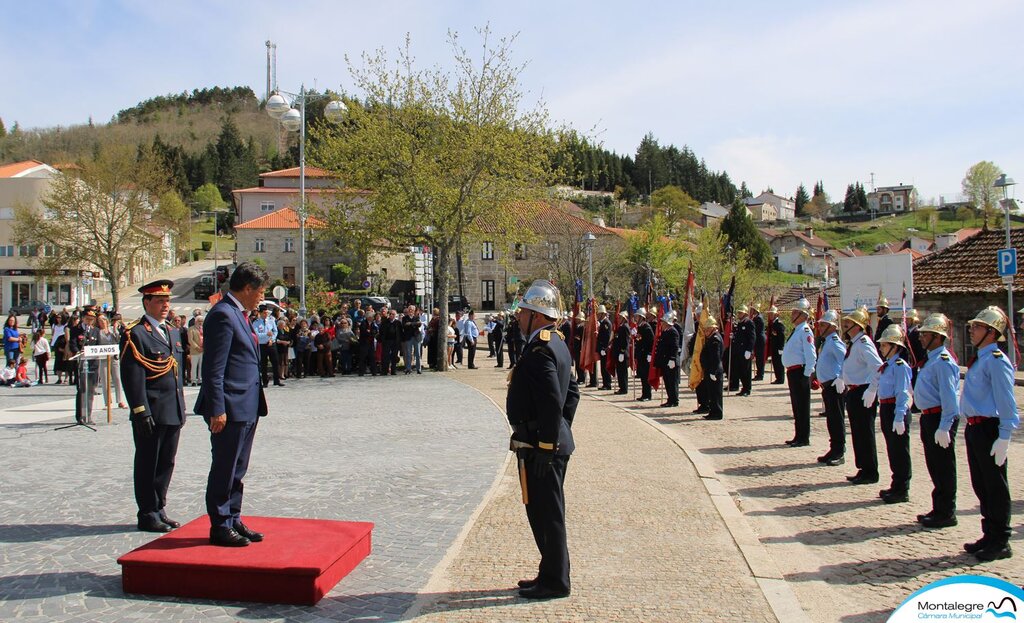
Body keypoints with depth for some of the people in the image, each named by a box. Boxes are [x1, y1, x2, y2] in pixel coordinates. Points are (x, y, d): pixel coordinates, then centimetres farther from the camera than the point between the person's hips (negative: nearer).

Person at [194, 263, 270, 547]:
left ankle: (233, 521, 27)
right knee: (224, 470, 2)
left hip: (246, 408, 10)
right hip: (231, 408, -10)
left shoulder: (238, 314, 15)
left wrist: (257, 398, 18)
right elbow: (213, 369, -19)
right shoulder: (223, 315, -15)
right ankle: (220, 527, 13)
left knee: (236, 470, 17)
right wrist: (217, 410, -21)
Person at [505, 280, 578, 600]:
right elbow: (572, 392, 19)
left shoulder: (539, 350, -19)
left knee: (546, 514, 0)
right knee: (546, 513, 18)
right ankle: (552, 574, 29)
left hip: (538, 445, -10)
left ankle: (555, 582, 12)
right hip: (556, 441, 10)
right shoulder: (557, 343, 13)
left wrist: (545, 447, -22)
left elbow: (553, 403, -26)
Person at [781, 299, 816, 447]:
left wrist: (806, 374, -20)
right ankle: (798, 437, 25)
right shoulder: (796, 330, 16)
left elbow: (811, 355, -20)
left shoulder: (805, 331, -14)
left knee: (802, 406, -2)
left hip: (800, 372, -10)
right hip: (792, 372, 10)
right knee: (796, 406, 16)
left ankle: (804, 438, 5)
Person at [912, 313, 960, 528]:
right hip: (929, 417, 10)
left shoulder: (943, 361, -17)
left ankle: (946, 514, 10)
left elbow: (949, 396, -22)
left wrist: (944, 427, -24)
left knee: (943, 467, 0)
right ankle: (939, 509, 28)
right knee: (934, 466, 17)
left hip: (939, 418, -10)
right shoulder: (931, 358, 13)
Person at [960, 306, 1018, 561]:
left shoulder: (996, 361, -16)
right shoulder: (980, 359, 13)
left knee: (995, 486, 2)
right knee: (981, 485, 17)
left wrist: (1003, 438, -20)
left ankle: (1000, 543, 13)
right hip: (974, 427, 10)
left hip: (989, 429, -10)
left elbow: (1006, 403, -19)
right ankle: (990, 535, 30)